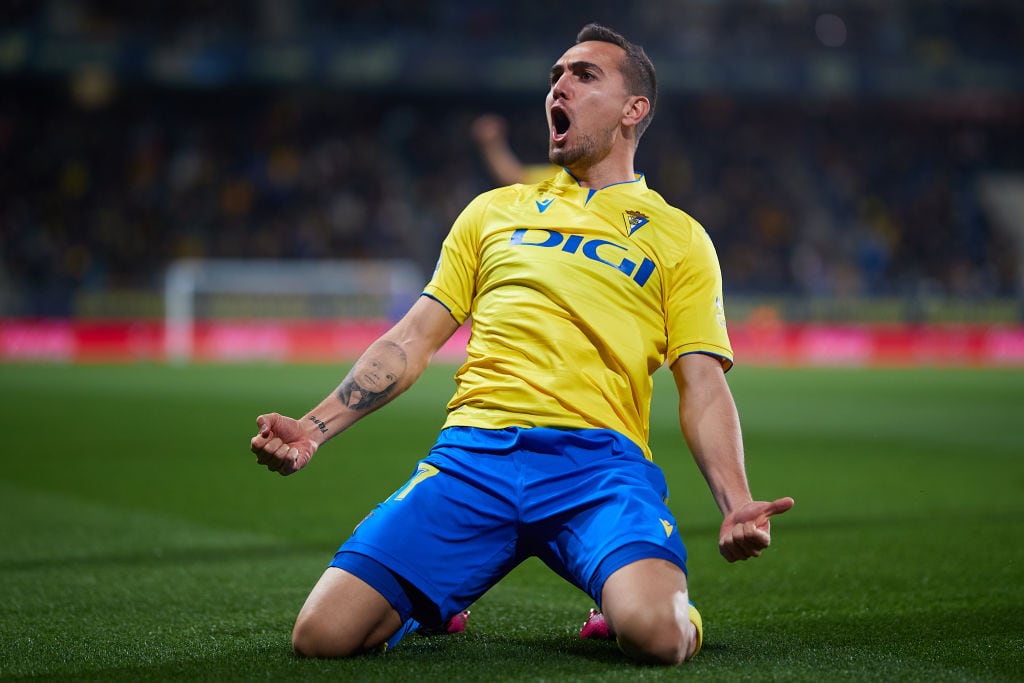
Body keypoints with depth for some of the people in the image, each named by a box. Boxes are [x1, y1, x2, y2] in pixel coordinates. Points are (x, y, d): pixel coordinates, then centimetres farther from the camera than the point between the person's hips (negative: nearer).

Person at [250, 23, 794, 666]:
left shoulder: (679, 237, 17)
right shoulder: (494, 210, 24)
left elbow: (703, 386, 9)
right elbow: (413, 338, 21)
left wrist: (737, 504, -9)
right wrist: (315, 427, 7)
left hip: (600, 457, -2)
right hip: (473, 449, 2)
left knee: (655, 632, -33)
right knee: (323, 633, -16)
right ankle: (431, 605, 19)